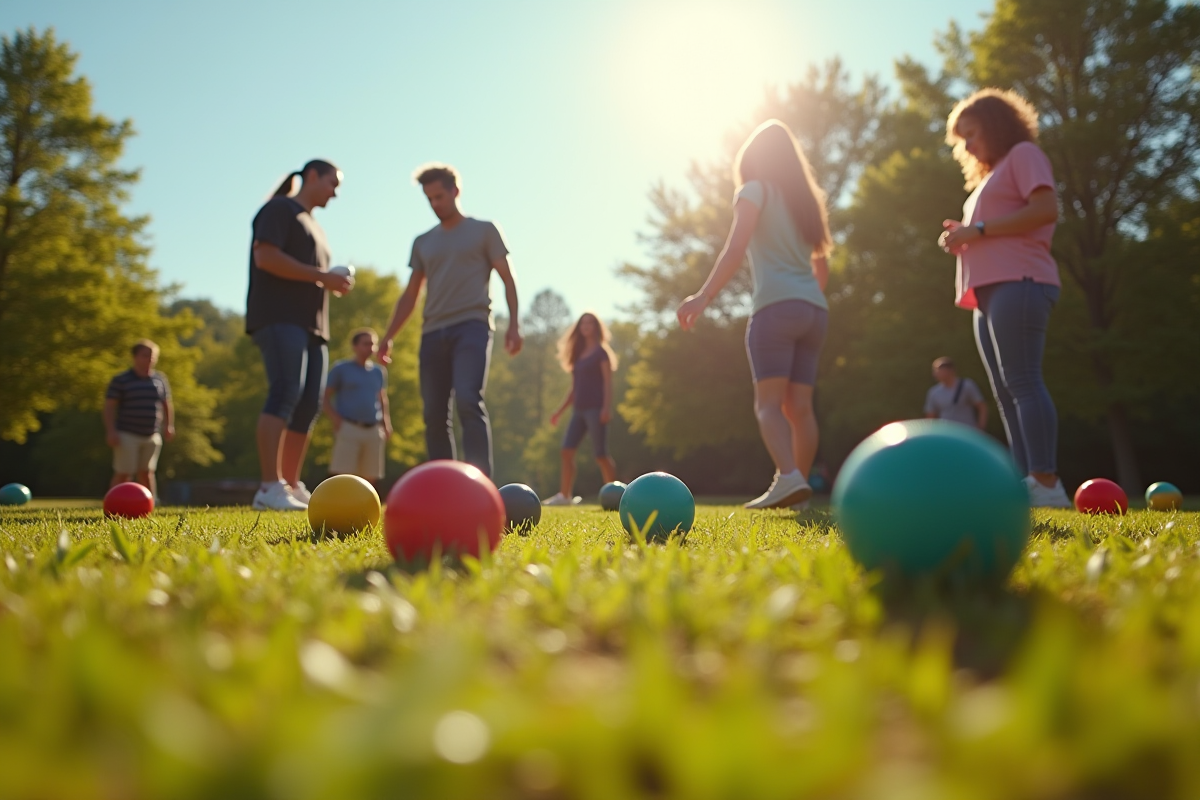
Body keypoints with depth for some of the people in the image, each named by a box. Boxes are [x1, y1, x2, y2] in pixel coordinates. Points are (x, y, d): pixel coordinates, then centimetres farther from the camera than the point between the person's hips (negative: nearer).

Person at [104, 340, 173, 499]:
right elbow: (109, 406, -7)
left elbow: (166, 404, 18)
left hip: (152, 436, 4)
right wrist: (111, 431, -15)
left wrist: (169, 425, 9)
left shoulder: (160, 380, 8)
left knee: (146, 473, 9)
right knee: (123, 474, -7)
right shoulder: (120, 380, -5)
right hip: (127, 435, -4)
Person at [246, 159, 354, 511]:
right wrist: (322, 276, -13)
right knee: (286, 392, -21)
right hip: (280, 319, -9)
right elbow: (265, 257, -13)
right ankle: (270, 488, -25)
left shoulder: (313, 225, 29)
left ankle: (292, 487, 4)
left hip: (311, 324, 9)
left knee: (308, 405, 1)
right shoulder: (279, 209, 3)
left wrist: (334, 283, 11)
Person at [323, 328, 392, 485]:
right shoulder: (341, 369, 3)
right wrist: (336, 420, -11)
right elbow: (325, 397, 4)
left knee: (370, 478, 5)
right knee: (341, 476, -11)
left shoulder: (379, 371, 16)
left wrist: (386, 424, 10)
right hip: (348, 429, -4)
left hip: (374, 431, 5)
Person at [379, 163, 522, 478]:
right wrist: (388, 335, 13)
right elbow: (410, 294, 22)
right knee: (434, 415, 0)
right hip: (432, 333, 5)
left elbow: (508, 279, 5)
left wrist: (513, 323, -9)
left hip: (471, 326, -5)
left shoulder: (484, 230, 10)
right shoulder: (422, 242, 21)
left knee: (468, 401, -23)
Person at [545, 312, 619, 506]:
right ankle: (565, 495, -1)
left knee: (600, 454, -8)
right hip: (580, 409, 7)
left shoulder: (601, 351, 0)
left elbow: (608, 381, -9)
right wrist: (560, 410, 18)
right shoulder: (578, 354, 20)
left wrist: (607, 407, -20)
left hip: (596, 408, -7)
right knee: (567, 450, -3)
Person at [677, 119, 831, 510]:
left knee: (768, 402, -13)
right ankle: (797, 487, 4)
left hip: (777, 306, -7)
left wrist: (703, 297, -21)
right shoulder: (805, 199, 25)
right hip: (815, 310, 7)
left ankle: (788, 477, -31)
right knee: (799, 405, 5)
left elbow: (736, 247, -12)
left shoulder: (756, 190, 5)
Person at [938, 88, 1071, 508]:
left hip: (1017, 283, -10)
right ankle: (1027, 482, -2)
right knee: (1005, 392, 1)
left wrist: (977, 230, -12)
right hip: (990, 290, 10)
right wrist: (962, 236, 12)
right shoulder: (992, 177, 32)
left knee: (1022, 381, -18)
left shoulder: (1023, 154, 5)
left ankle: (1046, 484, -22)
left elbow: (1046, 209, -11)